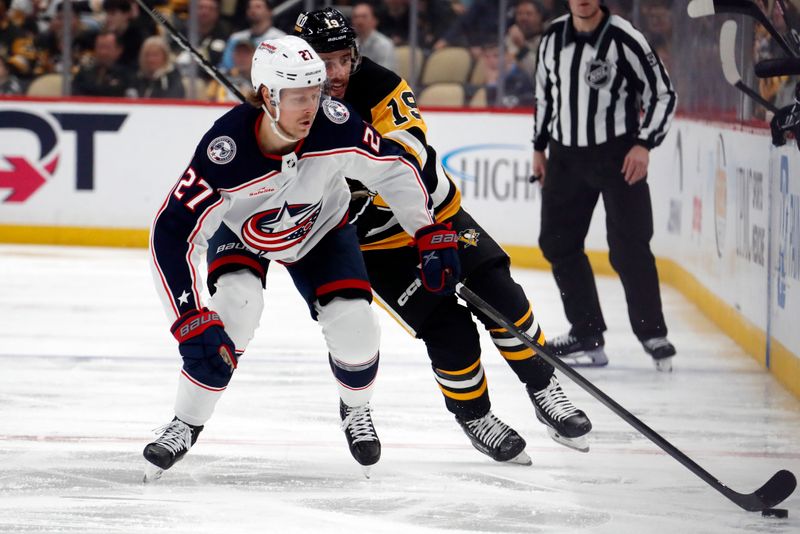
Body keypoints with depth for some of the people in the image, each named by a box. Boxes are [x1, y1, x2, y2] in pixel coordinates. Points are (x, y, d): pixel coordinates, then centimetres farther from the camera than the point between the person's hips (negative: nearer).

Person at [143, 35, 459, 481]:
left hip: (320, 228, 2)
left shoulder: (334, 124, -33)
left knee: (354, 327, -13)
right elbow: (172, 235, -38)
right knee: (234, 309, -29)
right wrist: (190, 321, -43)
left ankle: (356, 409, 21)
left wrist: (432, 235, -16)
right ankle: (186, 425, -9)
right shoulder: (225, 150, -40)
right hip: (238, 231, -2)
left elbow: (395, 169, -13)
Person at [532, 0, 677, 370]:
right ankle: (587, 334, 14)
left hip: (619, 155, -6)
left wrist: (644, 144, -18)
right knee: (558, 243, 6)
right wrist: (539, 147, 18)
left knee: (628, 247, -10)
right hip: (566, 155, 6)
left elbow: (663, 94, -8)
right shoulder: (553, 37, 3)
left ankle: (652, 333, 0)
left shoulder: (625, 40, -13)